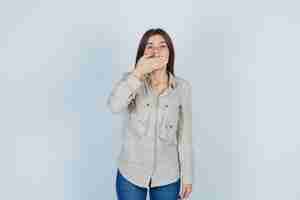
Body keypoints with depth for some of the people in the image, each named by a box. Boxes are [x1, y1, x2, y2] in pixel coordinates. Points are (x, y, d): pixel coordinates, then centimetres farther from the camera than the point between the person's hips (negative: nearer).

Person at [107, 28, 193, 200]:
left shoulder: (183, 87, -5)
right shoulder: (132, 80, -6)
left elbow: (185, 135, -1)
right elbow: (115, 107, -27)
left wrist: (187, 175, 2)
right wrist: (138, 72, -28)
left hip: (167, 176, 1)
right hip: (130, 173, 0)